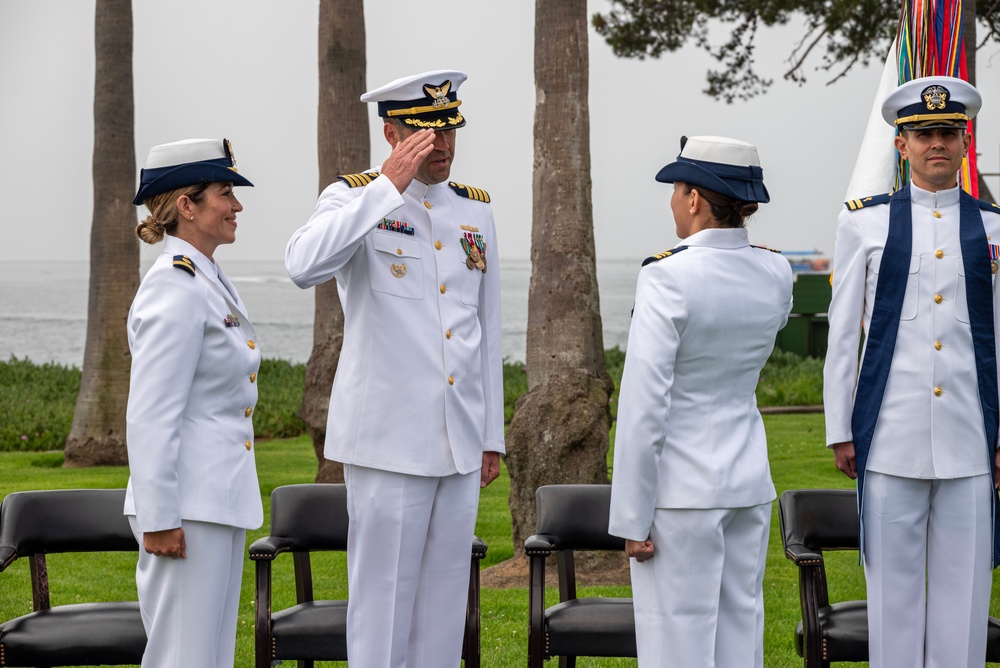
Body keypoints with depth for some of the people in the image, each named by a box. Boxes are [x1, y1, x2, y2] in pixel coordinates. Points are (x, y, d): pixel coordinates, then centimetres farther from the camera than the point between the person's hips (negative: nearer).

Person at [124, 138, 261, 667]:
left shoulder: (209, 281, 15)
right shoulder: (176, 289, -16)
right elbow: (149, 417, -20)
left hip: (220, 500, 10)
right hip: (189, 505, -10)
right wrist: (159, 519, -21)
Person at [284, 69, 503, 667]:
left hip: (460, 441, 5)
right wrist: (390, 186, -25)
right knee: (383, 595, -1)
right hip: (390, 439, -5)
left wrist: (492, 436, 15)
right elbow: (304, 266, -26)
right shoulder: (357, 198, -4)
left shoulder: (475, 209, 12)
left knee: (446, 595, 10)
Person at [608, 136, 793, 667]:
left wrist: (631, 517, -13)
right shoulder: (776, 275, 2)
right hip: (749, 483, 6)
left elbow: (644, 406, -18)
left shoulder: (668, 278, -17)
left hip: (681, 486, -6)